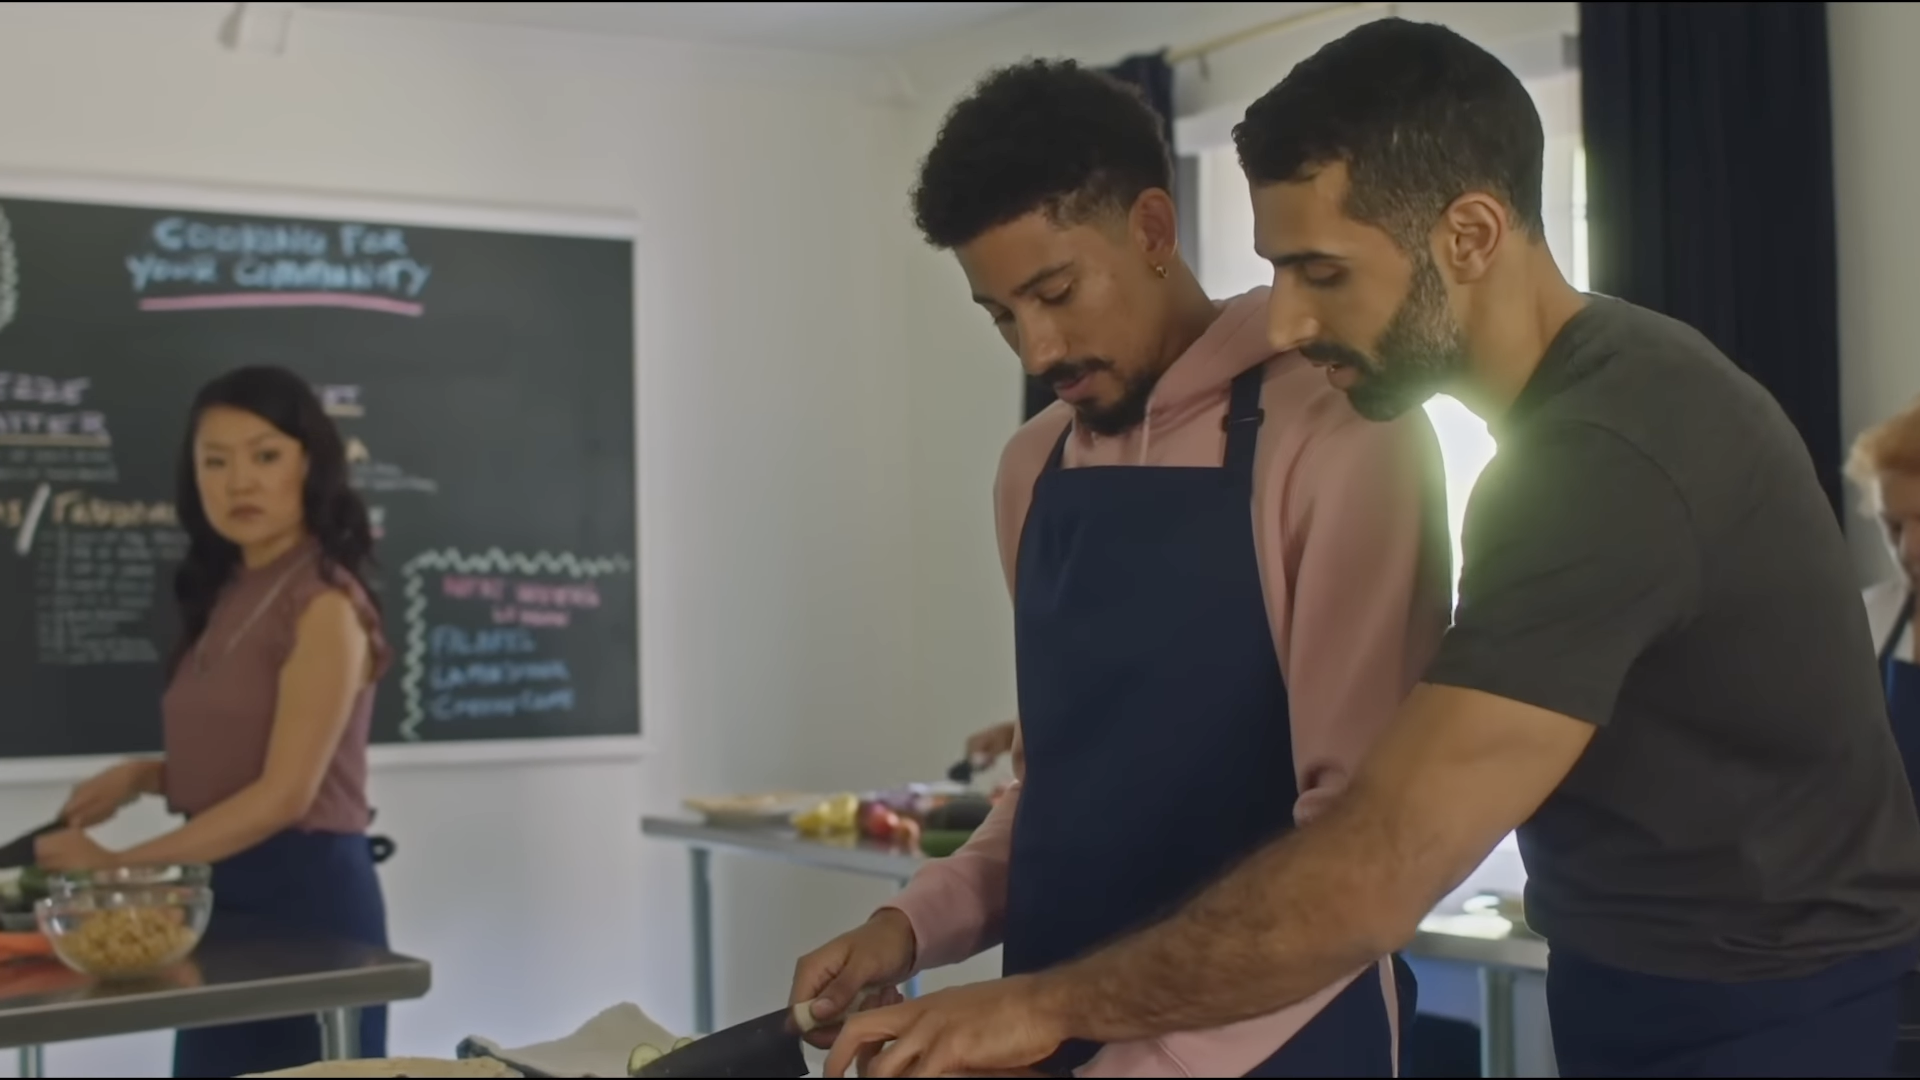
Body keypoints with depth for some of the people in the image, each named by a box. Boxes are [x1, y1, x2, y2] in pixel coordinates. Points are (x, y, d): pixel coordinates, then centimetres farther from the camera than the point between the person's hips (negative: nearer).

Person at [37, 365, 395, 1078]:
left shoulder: (323, 600, -13)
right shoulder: (227, 593, 10)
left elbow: (286, 791, -18)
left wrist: (119, 863, -17)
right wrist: (142, 776, 0)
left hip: (305, 892, -8)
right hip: (225, 893, 8)